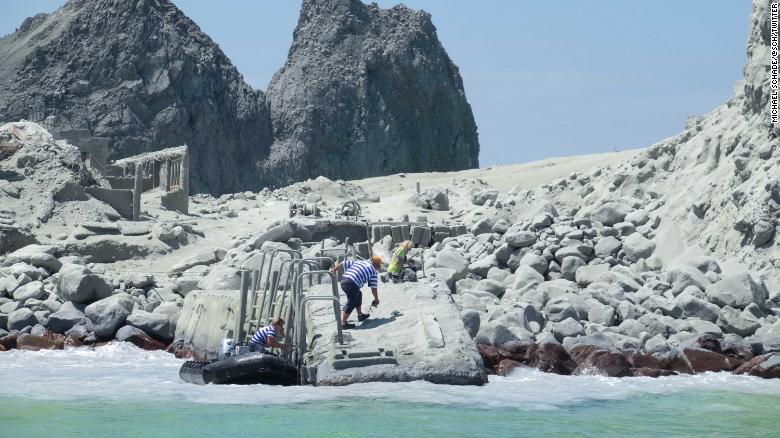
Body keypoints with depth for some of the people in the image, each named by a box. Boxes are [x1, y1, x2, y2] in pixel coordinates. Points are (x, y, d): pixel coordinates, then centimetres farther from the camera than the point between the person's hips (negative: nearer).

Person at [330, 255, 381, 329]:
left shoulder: (358, 262, 25)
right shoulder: (373, 271, 9)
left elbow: (343, 263, 22)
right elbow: (373, 288, 8)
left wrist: (334, 270, 33)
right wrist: (376, 299, 21)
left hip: (343, 281, 8)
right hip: (352, 284, -8)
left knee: (358, 294, 28)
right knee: (351, 303, 2)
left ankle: (360, 315, 38)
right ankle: (342, 323, -2)